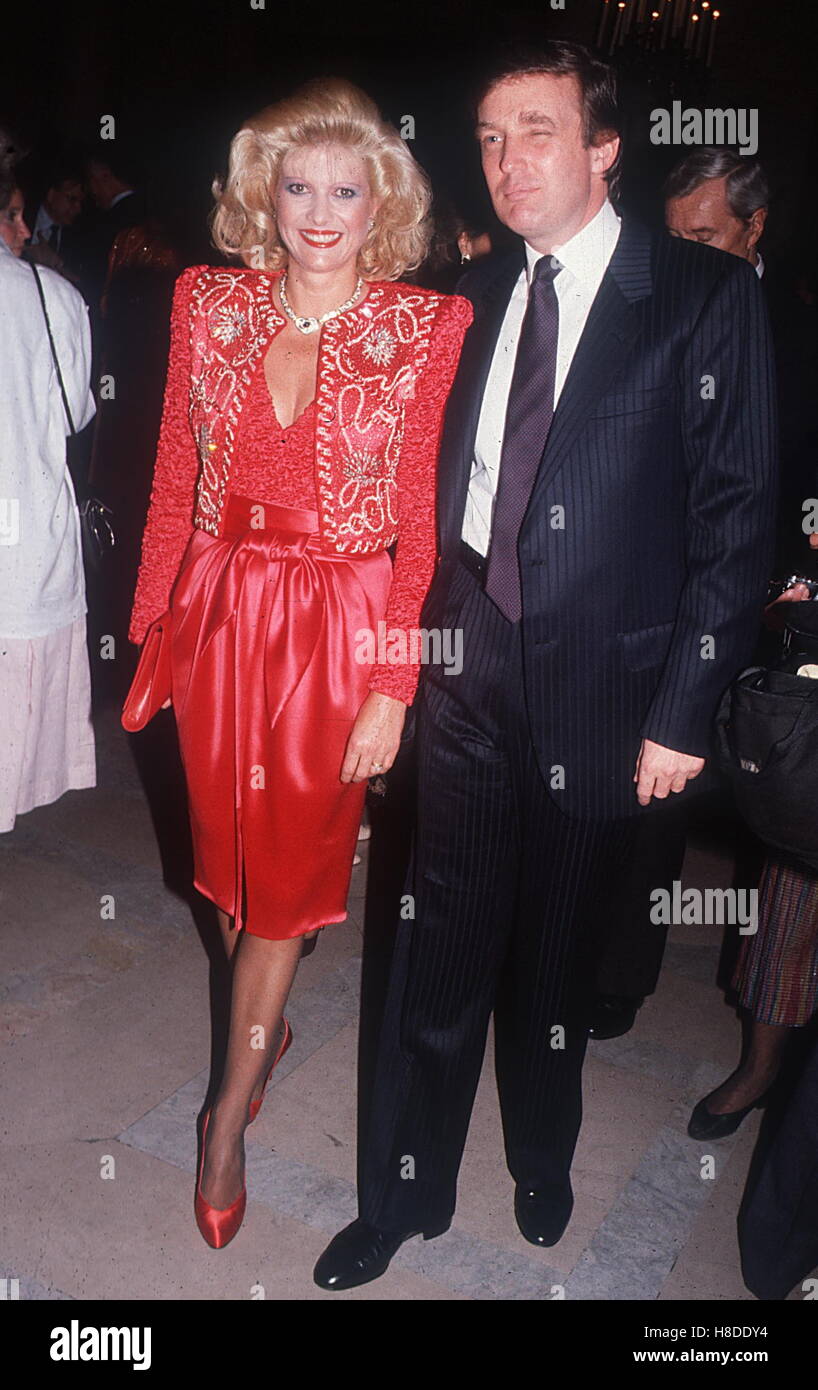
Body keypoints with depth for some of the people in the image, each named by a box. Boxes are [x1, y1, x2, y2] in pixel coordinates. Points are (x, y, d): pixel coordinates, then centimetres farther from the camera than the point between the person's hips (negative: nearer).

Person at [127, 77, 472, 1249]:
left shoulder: (430, 327, -7)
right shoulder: (207, 303, 2)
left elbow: (426, 523, -8)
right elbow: (176, 481, 5)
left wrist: (393, 691, -11)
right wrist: (149, 627, 4)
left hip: (339, 629, -3)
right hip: (219, 613, 3)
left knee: (292, 858, 9)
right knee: (228, 844, 16)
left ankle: (232, 1110, 27)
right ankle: (267, 1024, 44)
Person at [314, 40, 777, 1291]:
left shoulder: (706, 296, -4)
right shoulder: (476, 297, 10)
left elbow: (737, 516, -7)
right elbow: (449, 490, 12)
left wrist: (685, 708, -11)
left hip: (602, 683, -3)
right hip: (472, 671, 3)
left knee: (557, 947, 14)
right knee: (442, 942, 9)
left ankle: (542, 1165, 41)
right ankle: (405, 1192, 30)